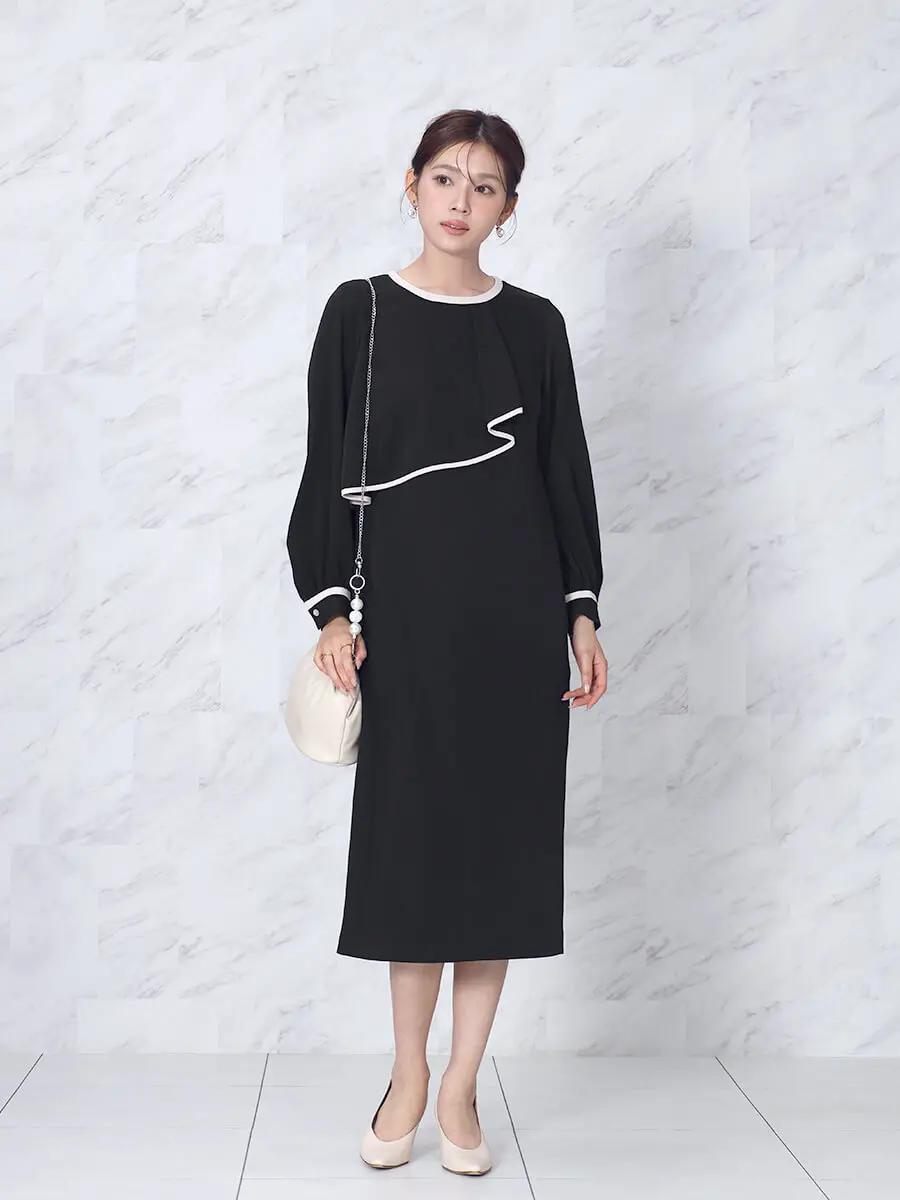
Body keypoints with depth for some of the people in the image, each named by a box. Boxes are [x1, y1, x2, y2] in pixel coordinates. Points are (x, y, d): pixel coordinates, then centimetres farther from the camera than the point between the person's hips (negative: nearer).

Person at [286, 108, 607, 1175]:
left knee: (501, 829, 3)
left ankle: (461, 1087, 15)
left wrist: (582, 613, 3)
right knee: (411, 830, 3)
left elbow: (566, 471, 8)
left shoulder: (534, 323, 7)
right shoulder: (359, 311, 3)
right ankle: (408, 1077, 19)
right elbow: (328, 466, 2)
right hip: (406, 604, -1)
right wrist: (331, 609, -6)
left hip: (517, 606, 1)